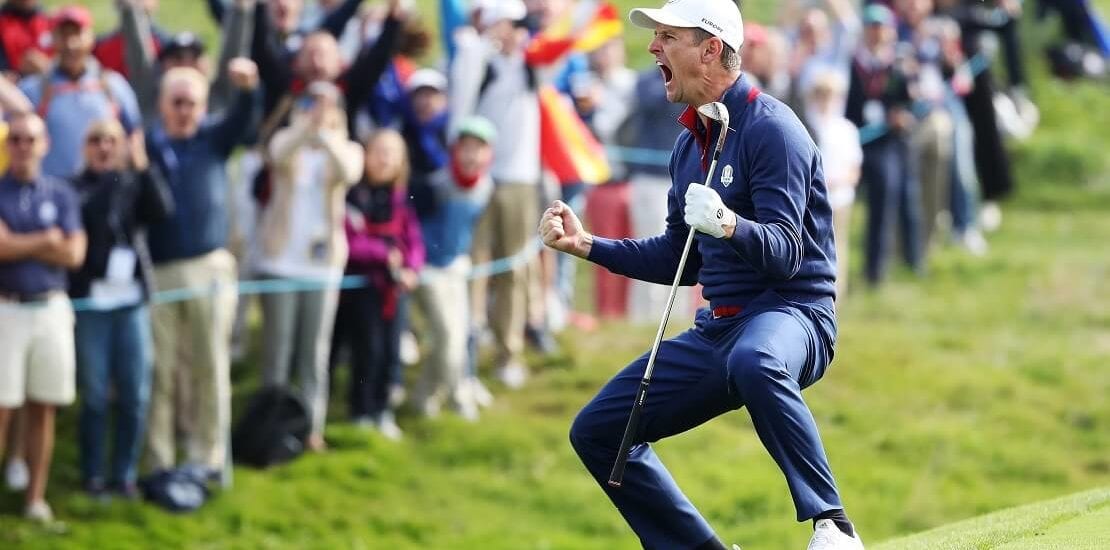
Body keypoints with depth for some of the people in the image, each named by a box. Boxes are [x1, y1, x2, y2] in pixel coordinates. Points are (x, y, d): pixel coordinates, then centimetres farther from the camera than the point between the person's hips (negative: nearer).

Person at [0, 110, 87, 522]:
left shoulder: (61, 194, 8)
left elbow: (74, 254, -2)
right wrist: (46, 241, -6)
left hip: (51, 308, 3)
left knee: (43, 409, 6)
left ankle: (36, 497, 12)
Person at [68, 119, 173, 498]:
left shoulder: (135, 184, 10)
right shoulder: (73, 188, 0)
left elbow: (162, 210, -8)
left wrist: (142, 166, -15)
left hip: (132, 300, 3)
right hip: (90, 301, -3)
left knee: (135, 395, 4)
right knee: (95, 395, -1)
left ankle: (124, 474, 14)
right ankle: (93, 475, 8)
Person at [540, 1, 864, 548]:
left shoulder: (770, 128, -12)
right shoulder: (689, 143, 14)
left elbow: (786, 252, -21)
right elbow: (680, 259, 23)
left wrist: (729, 225, -39)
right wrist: (586, 245, 14)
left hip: (792, 313, -9)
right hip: (717, 329, 9)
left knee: (753, 360, -44)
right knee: (597, 431, 6)